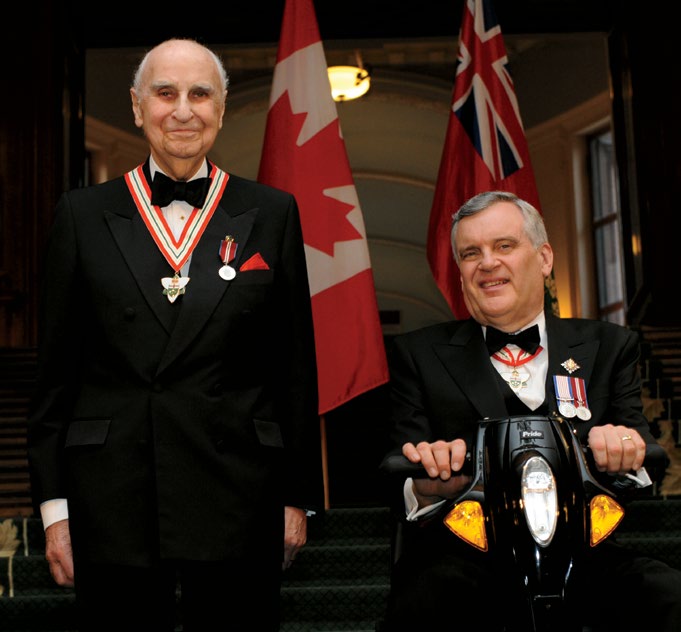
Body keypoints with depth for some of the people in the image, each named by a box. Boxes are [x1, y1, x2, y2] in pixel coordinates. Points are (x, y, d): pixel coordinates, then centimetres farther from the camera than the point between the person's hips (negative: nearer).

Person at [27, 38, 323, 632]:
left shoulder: (271, 213, 5)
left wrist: (298, 496, 4)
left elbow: (295, 368, 5)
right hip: (112, 504, 0)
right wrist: (54, 505, 2)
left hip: (238, 501, 0)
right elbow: (56, 371, 5)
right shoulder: (84, 215, 5)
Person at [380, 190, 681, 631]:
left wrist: (628, 447, -22)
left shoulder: (607, 347, 16)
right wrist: (425, 490, -25)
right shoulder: (419, 354, 12)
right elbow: (396, 474, 1)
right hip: (463, 558, -2)